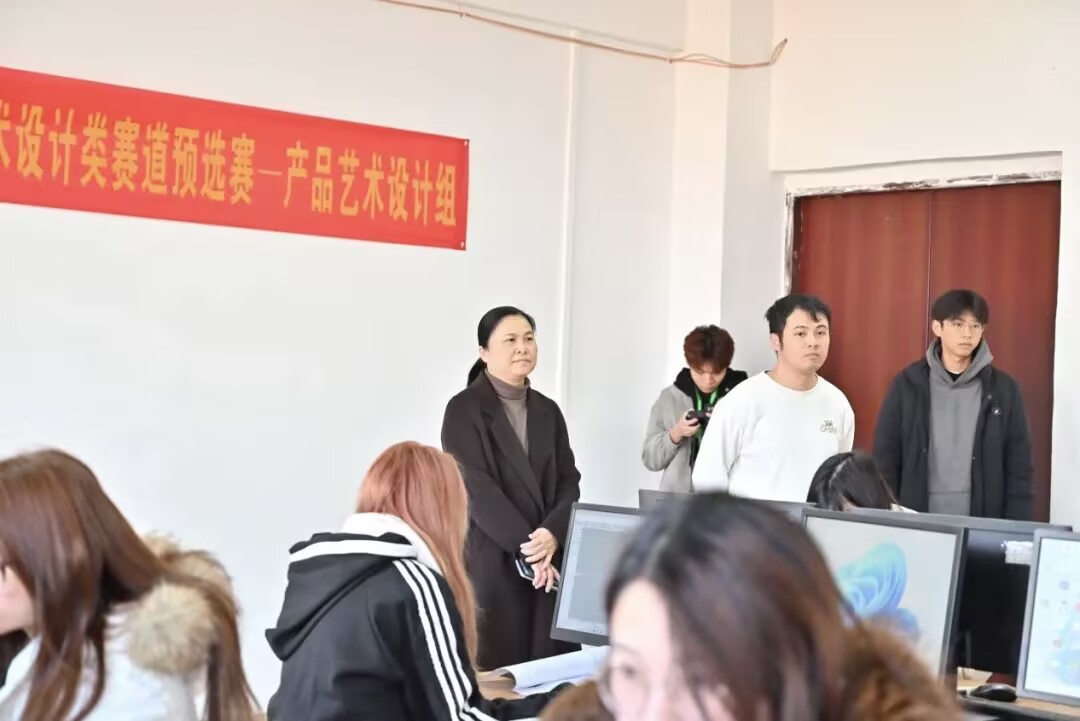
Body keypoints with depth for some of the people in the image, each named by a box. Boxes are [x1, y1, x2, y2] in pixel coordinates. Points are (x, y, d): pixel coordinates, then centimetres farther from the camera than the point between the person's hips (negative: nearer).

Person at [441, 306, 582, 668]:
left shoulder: (547, 410, 14)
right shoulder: (464, 410, -2)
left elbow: (569, 483, 8)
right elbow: (477, 488, -10)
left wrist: (551, 535, -11)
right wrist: (525, 547, -16)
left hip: (550, 559, 5)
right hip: (490, 561, -5)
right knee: (496, 670, -5)